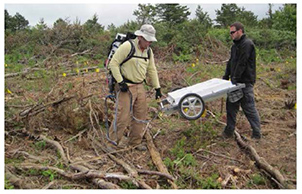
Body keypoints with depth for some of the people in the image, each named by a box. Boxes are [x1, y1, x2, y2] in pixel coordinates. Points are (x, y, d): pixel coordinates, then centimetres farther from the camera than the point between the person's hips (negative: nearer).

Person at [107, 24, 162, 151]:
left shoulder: (149, 51, 10)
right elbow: (113, 63, -13)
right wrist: (120, 82, -17)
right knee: (123, 116, -6)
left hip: (140, 87, 8)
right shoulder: (128, 46, -14)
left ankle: (135, 142, 28)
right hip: (126, 87, -7)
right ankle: (113, 142, 13)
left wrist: (157, 87, 14)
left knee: (141, 116, 12)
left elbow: (152, 70, 17)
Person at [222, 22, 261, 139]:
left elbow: (242, 63, -20)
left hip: (246, 82, -9)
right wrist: (226, 76, 10)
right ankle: (229, 131, 23)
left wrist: (235, 78, -20)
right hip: (236, 82, 9)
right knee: (231, 106, 12)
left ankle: (257, 133, 12)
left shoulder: (247, 44, -13)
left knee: (249, 108, -2)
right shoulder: (235, 45, 17)